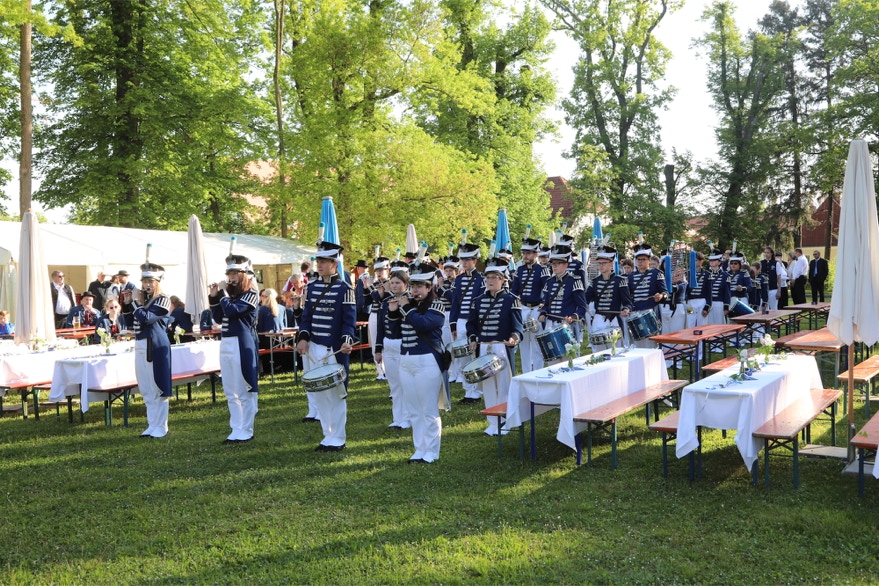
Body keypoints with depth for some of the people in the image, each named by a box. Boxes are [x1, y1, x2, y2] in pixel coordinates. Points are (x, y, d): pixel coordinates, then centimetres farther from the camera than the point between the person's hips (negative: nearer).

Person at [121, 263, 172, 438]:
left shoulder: (162, 300, -9)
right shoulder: (142, 299, 15)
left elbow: (146, 318, -21)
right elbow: (130, 322, 18)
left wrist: (136, 302, -9)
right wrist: (127, 303, 6)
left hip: (155, 347, -8)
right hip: (140, 346, 8)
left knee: (157, 390, -2)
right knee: (146, 391, 13)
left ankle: (160, 427, 7)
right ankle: (152, 425, 22)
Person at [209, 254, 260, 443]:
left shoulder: (250, 294, -7)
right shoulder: (231, 293, 17)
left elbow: (231, 310, -20)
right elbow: (219, 318, 17)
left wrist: (223, 293, -5)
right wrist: (214, 297, 7)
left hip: (241, 345, -9)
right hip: (225, 344, 9)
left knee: (244, 392, -1)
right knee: (230, 393, 11)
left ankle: (246, 431, 7)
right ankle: (236, 430, 19)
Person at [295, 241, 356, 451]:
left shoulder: (344, 289, -7)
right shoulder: (312, 287, 10)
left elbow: (349, 319, -9)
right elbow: (306, 316, 11)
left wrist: (347, 341, -24)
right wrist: (303, 337, -4)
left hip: (334, 350, -6)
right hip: (313, 348, 6)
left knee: (335, 393, 1)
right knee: (319, 393, 10)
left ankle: (337, 438, 12)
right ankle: (328, 435, 22)